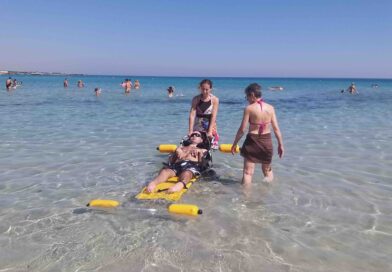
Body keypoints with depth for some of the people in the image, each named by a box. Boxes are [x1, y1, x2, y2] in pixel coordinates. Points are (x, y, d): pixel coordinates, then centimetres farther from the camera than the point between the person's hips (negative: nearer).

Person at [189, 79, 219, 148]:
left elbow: (213, 116, -14)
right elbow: (192, 115, -12)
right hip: (198, 124, 1)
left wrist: (210, 131, -21)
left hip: (210, 124, -1)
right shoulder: (196, 99, -5)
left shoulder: (215, 99, -9)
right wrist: (190, 131, -20)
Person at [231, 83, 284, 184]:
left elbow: (242, 130, -10)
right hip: (267, 141, 4)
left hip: (252, 141, -4)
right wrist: (280, 144, 9)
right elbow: (276, 128, 0)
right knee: (267, 170, 24)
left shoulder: (249, 108, -11)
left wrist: (234, 144, 0)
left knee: (248, 172, 4)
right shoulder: (270, 108, -1)